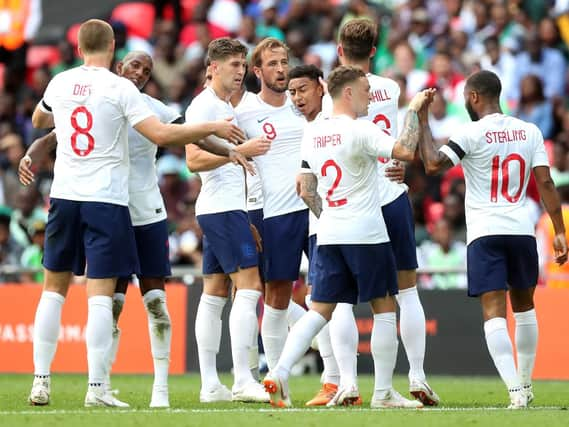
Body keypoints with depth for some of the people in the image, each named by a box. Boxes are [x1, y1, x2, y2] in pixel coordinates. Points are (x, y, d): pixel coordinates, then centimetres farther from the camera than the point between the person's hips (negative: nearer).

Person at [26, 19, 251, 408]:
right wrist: (214, 128, -5)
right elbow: (160, 134, -15)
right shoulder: (119, 88, -8)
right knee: (101, 294, -4)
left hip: (64, 197, 4)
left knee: (54, 289, 13)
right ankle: (96, 388, -8)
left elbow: (38, 120, 27)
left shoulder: (59, 83, 6)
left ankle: (41, 381, 9)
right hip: (106, 200, -4)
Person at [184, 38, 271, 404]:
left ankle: (210, 384, 7)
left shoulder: (226, 107, 19)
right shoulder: (203, 106, -10)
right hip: (222, 208, -10)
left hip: (228, 208, 10)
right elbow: (194, 160, -20)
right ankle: (242, 381, -18)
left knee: (215, 292, 7)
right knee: (249, 286, -14)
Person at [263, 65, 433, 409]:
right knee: (385, 308, 4)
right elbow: (405, 150, -24)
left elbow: (306, 189, 15)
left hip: (328, 236, 6)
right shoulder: (359, 131, -13)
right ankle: (384, 392, 5)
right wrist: (413, 110, -12)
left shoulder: (312, 132, 9)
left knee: (320, 310, 7)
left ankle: (280, 372, -9)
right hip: (367, 234, -6)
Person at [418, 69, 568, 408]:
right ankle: (526, 385, 30)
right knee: (524, 306, 22)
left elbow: (433, 165, -16)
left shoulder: (472, 134, -7)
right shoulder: (530, 132, 6)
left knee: (494, 312, -8)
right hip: (522, 229, 4)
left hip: (485, 234, -4)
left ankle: (516, 391, -22)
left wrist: (423, 122, -6)